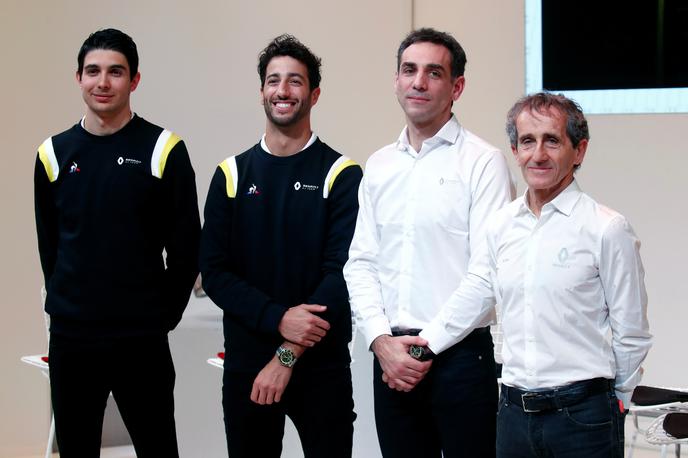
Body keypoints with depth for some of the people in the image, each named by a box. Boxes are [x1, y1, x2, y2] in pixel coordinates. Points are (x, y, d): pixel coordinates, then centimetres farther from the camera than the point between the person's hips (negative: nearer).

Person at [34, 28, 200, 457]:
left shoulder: (163, 149, -4)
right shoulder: (55, 153, 6)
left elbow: (186, 246, -1)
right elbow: (49, 243, 14)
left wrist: (163, 313, -1)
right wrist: (67, 305, 9)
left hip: (142, 339, -3)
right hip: (70, 337, 3)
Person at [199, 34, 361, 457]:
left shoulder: (340, 175, -2)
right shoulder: (233, 174, 5)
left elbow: (342, 274, -10)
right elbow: (214, 272, -1)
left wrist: (289, 355, -15)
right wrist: (279, 319, -16)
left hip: (322, 365, -2)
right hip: (245, 363, 2)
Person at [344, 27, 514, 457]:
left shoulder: (483, 161, -5)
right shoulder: (379, 165, 12)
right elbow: (361, 262, 10)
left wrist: (429, 345, -11)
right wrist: (381, 340, -4)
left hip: (460, 355, -5)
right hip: (391, 357, 5)